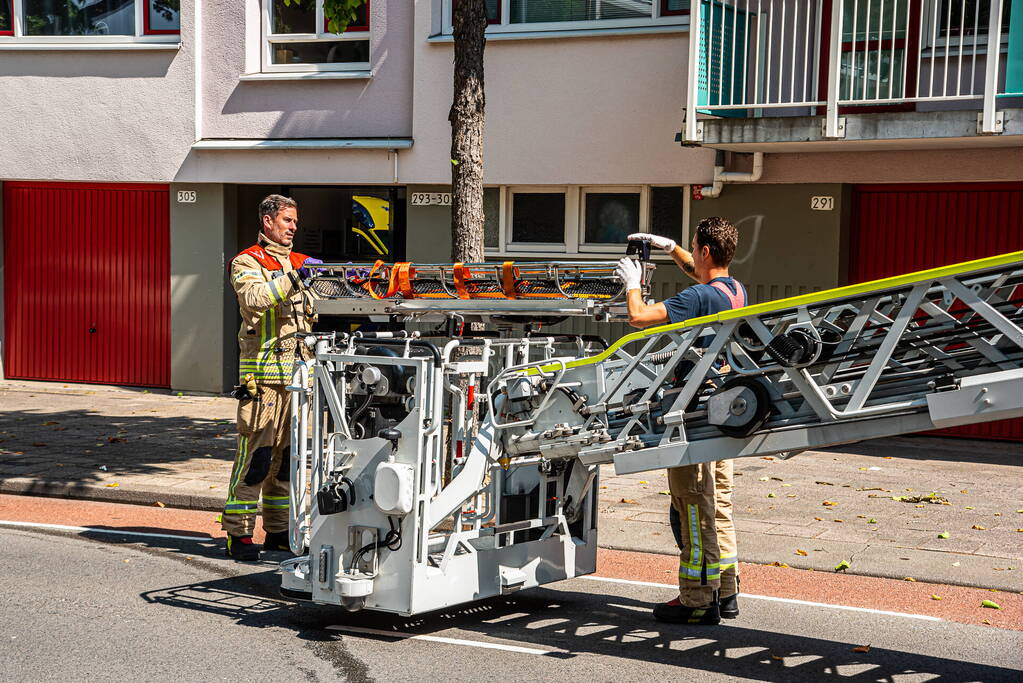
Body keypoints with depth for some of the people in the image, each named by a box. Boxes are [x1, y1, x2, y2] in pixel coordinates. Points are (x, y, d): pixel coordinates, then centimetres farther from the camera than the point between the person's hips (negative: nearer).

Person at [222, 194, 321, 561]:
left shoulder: (299, 262, 21)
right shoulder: (247, 262, 0)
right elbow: (254, 297, -19)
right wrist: (294, 277, -26)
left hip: (297, 370, 7)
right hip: (263, 370, -7)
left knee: (288, 452, 10)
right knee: (255, 452, -8)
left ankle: (278, 530, 18)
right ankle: (239, 534, -2)